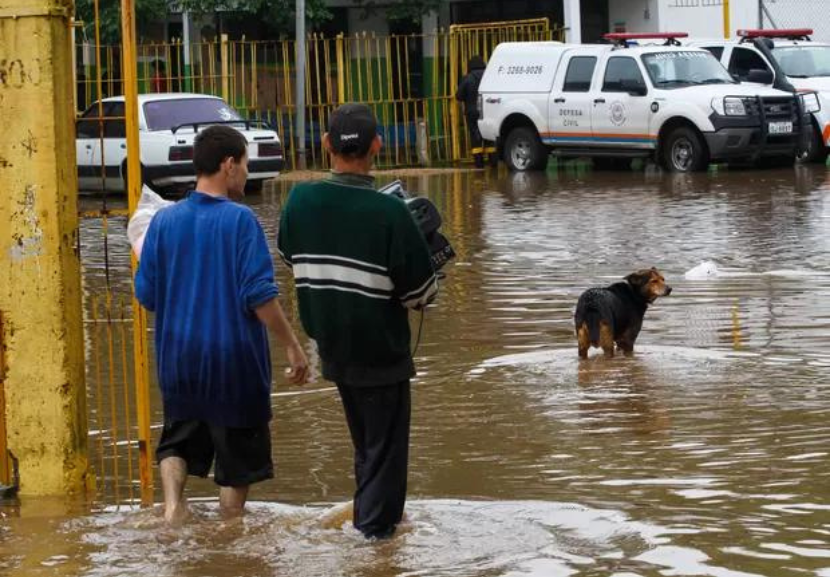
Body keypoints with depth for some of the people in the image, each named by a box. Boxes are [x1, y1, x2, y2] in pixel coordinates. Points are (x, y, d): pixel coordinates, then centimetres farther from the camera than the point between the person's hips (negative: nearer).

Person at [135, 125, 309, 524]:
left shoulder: (164, 221, -1)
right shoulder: (239, 220, -13)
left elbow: (146, 295, 3)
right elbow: (260, 296, -17)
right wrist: (292, 346, -9)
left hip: (178, 356, 4)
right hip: (234, 357, -4)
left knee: (179, 438, 19)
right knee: (237, 449, 10)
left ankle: (173, 501, -5)